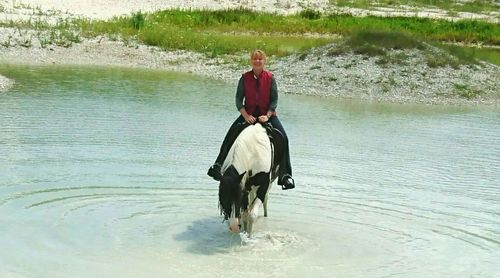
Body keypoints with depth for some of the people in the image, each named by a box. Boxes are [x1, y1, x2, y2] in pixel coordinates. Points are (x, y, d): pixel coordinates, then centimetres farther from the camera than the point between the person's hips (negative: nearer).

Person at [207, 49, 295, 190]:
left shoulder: (270, 78, -4)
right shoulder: (245, 78, -2)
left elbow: (274, 99, -5)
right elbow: (238, 99, -3)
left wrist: (267, 116, -18)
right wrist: (246, 115, -17)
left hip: (267, 114, -1)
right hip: (249, 113, 1)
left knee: (283, 138, -20)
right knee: (231, 134, -20)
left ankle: (285, 174, -14)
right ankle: (218, 165, -12)